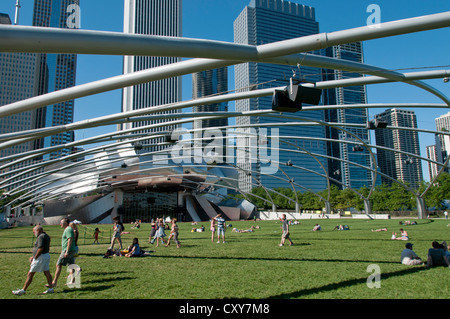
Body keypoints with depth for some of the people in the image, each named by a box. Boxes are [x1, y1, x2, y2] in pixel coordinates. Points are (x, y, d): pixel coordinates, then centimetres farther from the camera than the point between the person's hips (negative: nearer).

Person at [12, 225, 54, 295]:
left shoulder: (41, 236, -15)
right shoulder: (46, 236, 16)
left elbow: (40, 248, -23)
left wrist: (35, 257, -14)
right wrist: (33, 256, 21)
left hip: (41, 257, -9)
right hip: (47, 255, 10)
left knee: (30, 274, 1)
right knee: (47, 272, 8)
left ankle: (23, 290, 8)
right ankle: (50, 288, 6)